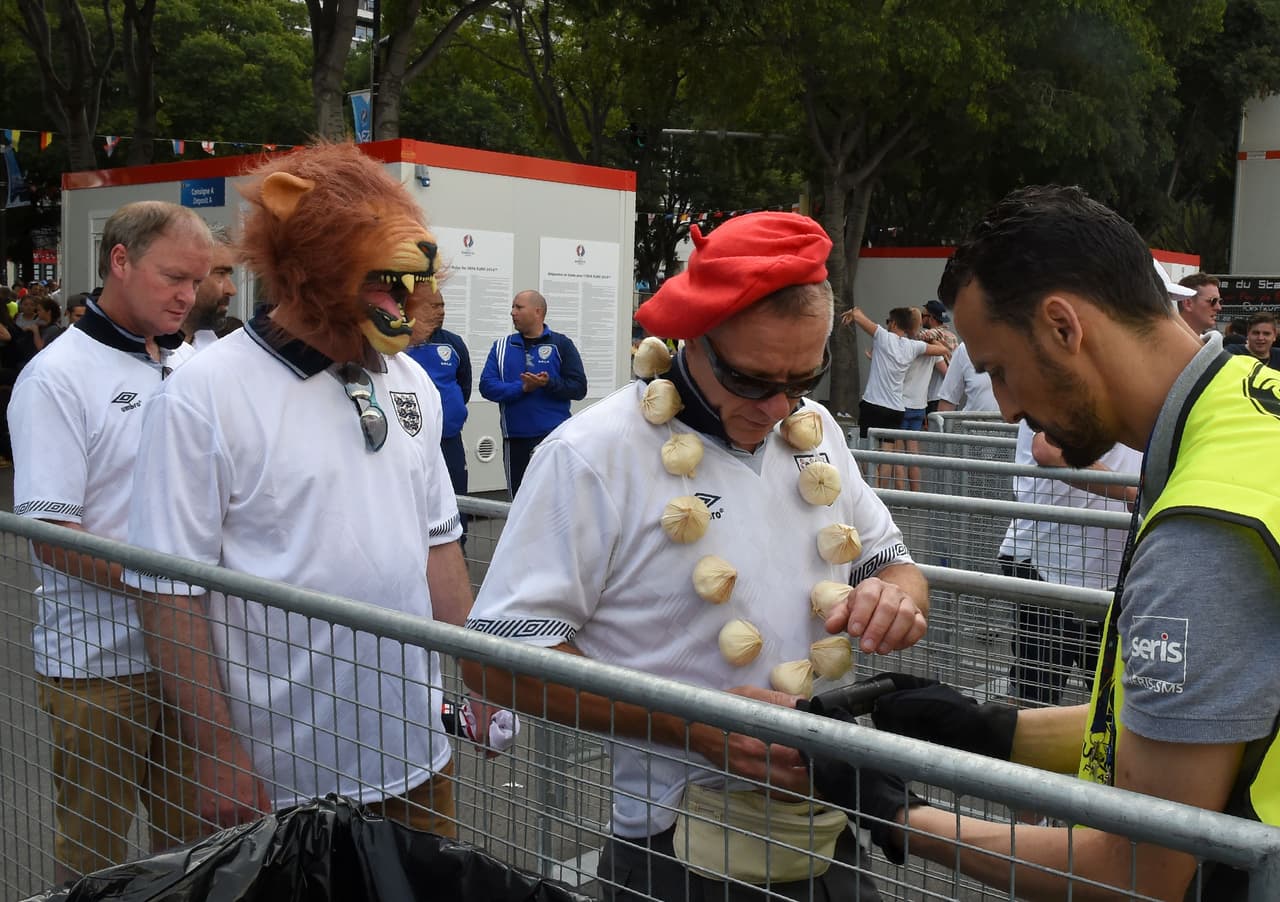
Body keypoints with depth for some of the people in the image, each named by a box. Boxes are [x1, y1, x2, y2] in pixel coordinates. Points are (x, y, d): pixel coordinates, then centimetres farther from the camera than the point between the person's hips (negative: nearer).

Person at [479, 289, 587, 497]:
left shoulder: (561, 345, 4)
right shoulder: (502, 347, 10)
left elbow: (579, 388, -3)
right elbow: (487, 386, -1)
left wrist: (550, 383, -19)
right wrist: (522, 387, -14)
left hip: (554, 435, -3)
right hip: (516, 438, 3)